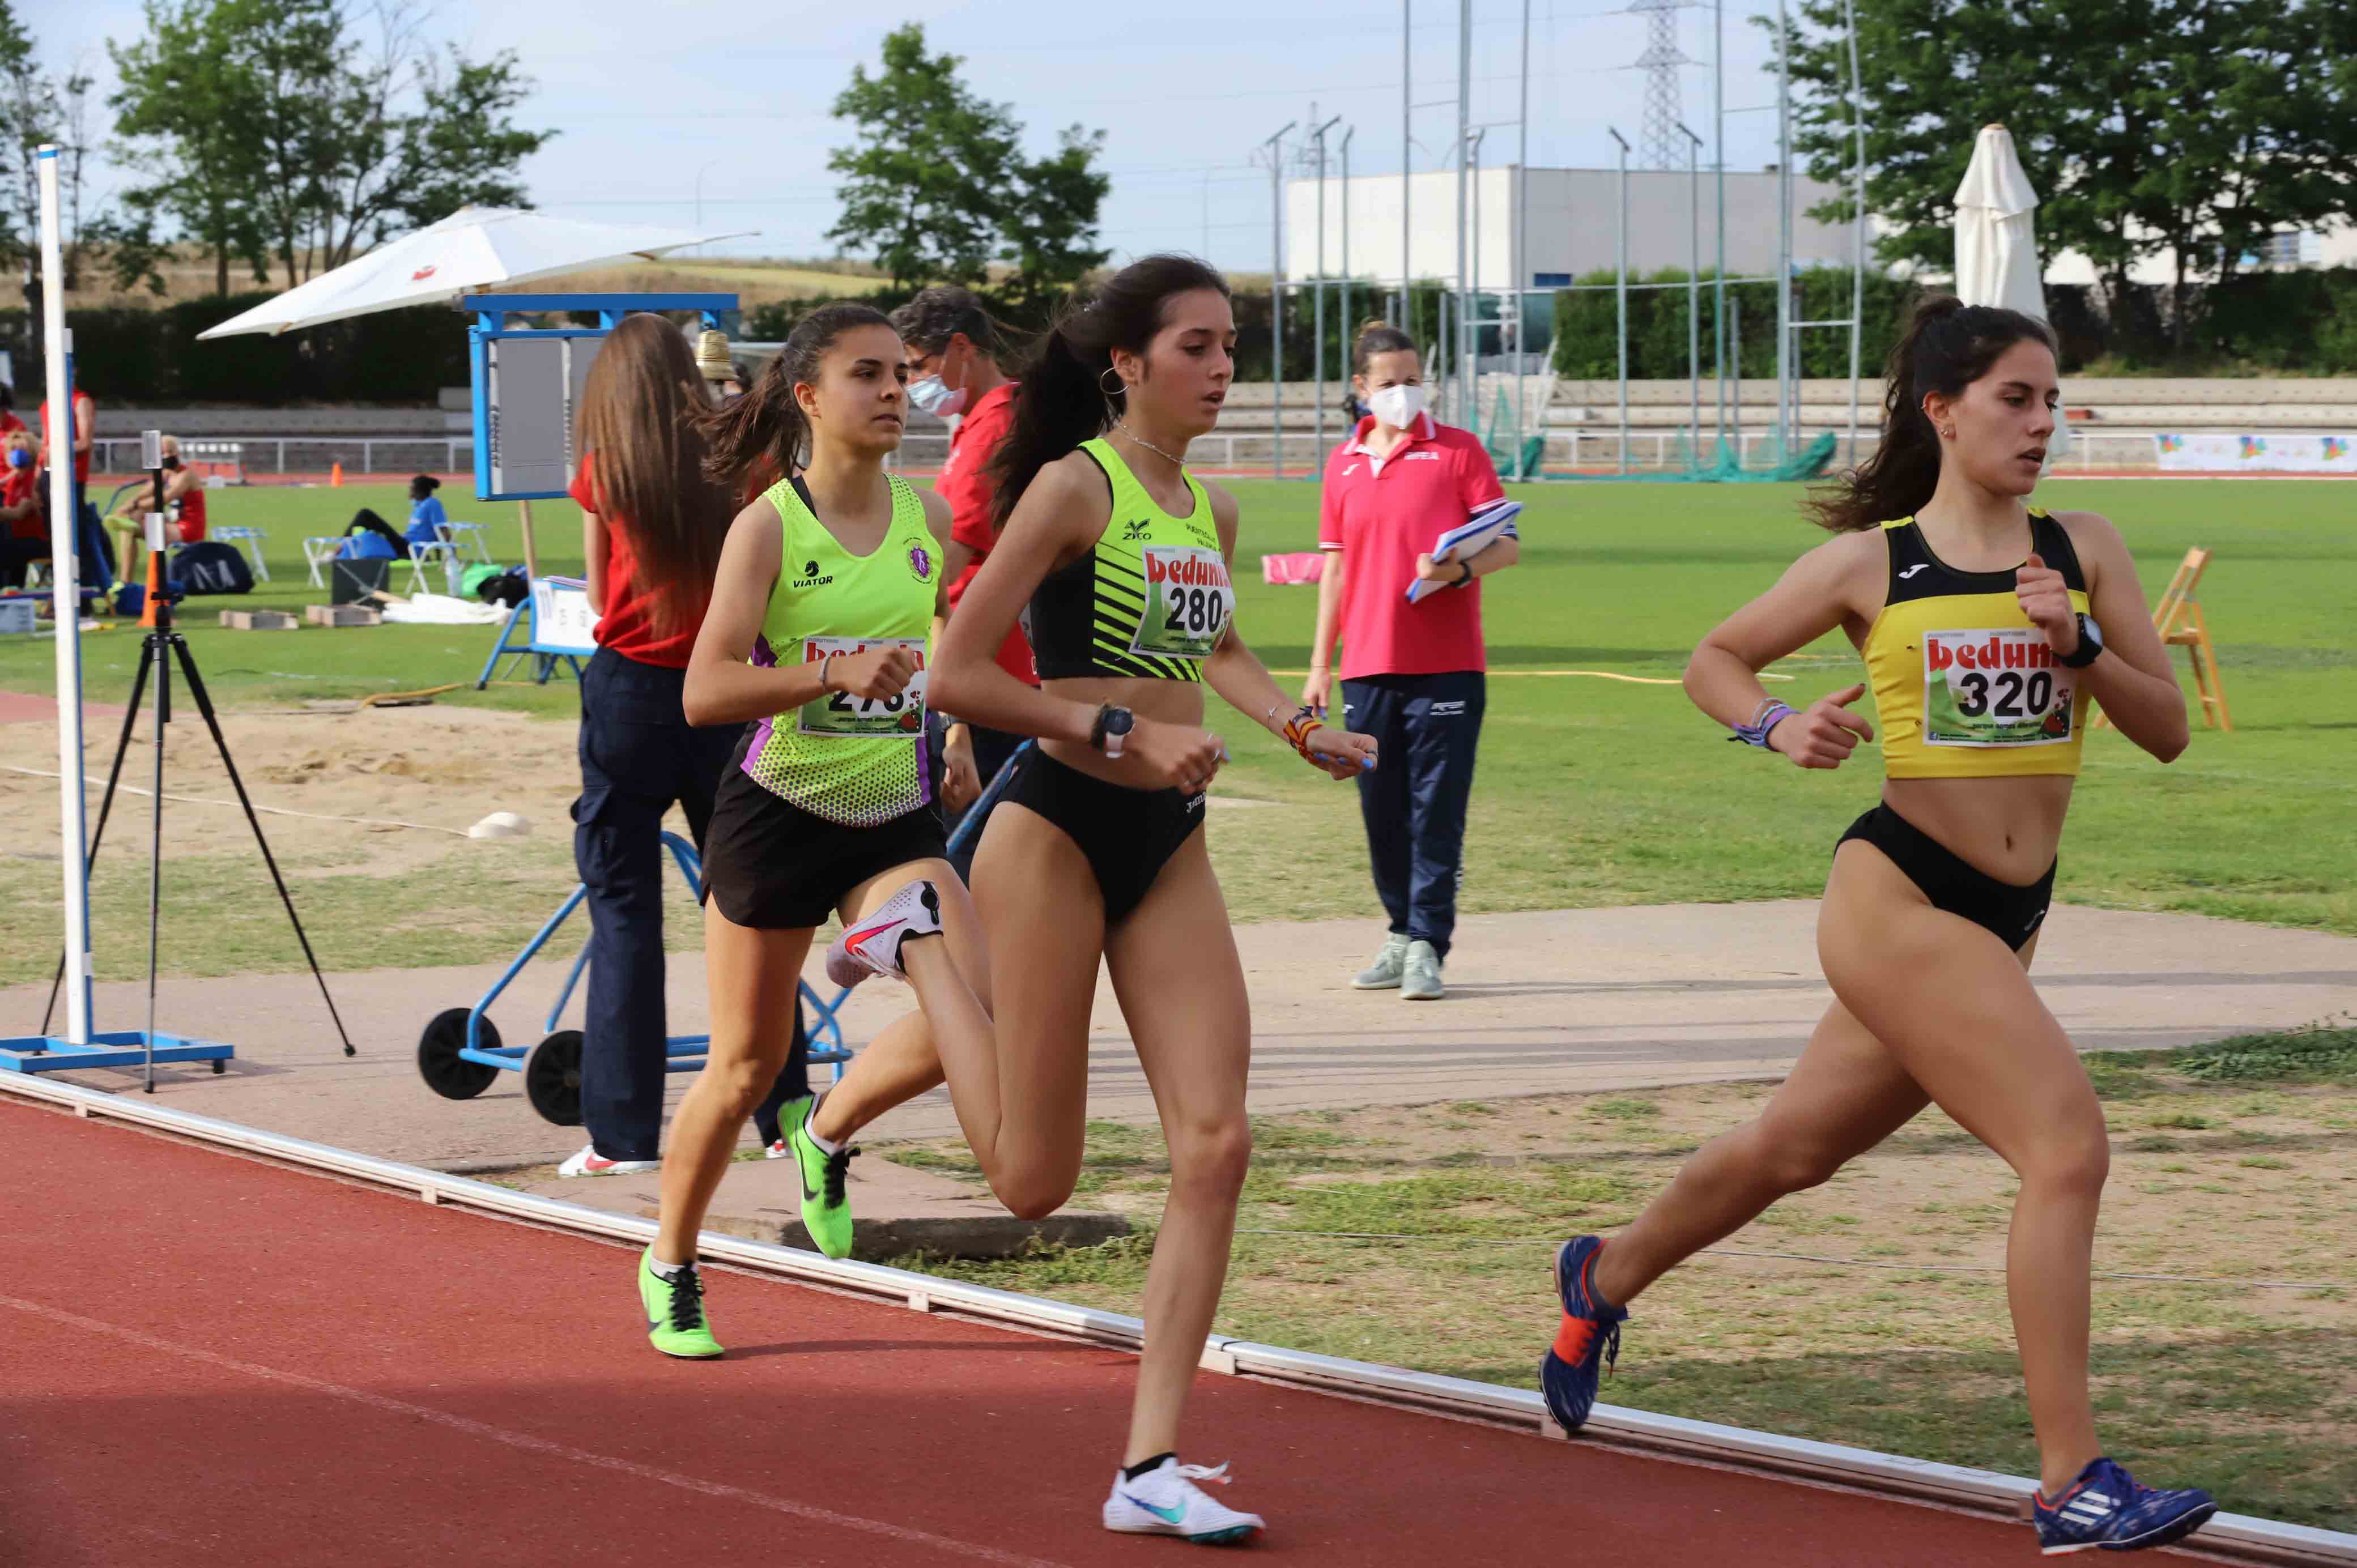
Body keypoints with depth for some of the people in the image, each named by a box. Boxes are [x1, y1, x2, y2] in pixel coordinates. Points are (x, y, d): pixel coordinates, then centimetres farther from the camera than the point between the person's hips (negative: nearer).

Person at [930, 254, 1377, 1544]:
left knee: (1215, 1145, -7)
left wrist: (1300, 731, 14)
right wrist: (1120, 731, -20)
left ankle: (1151, 1464, -3)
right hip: (1058, 830, -6)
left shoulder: (1213, 509, 9)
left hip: (1169, 846, 6)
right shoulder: (1075, 487, -13)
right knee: (1034, 1179, 2)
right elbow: (958, 676, -17)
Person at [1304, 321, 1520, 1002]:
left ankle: (1428, 947, -3)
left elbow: (1507, 544, -1)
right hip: (1368, 665, 4)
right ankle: (1403, 934, 19)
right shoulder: (1343, 464, 13)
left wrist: (1461, 569, -22)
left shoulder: (1458, 449, 2)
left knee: (1436, 808, -5)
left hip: (1447, 665, -4)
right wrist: (1320, 662, 14)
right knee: (1382, 810, 7)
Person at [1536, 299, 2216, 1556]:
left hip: (2008, 920, 6)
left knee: (1794, 1149, 21)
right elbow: (1715, 660, 9)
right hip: (1896, 896, -6)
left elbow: (2166, 731, 3)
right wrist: (1776, 728, -11)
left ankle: (1603, 1280, 47)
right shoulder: (1870, 564, -3)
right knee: (2067, 1150, -19)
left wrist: (2079, 644, -14)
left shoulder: (2083, 553, 6)